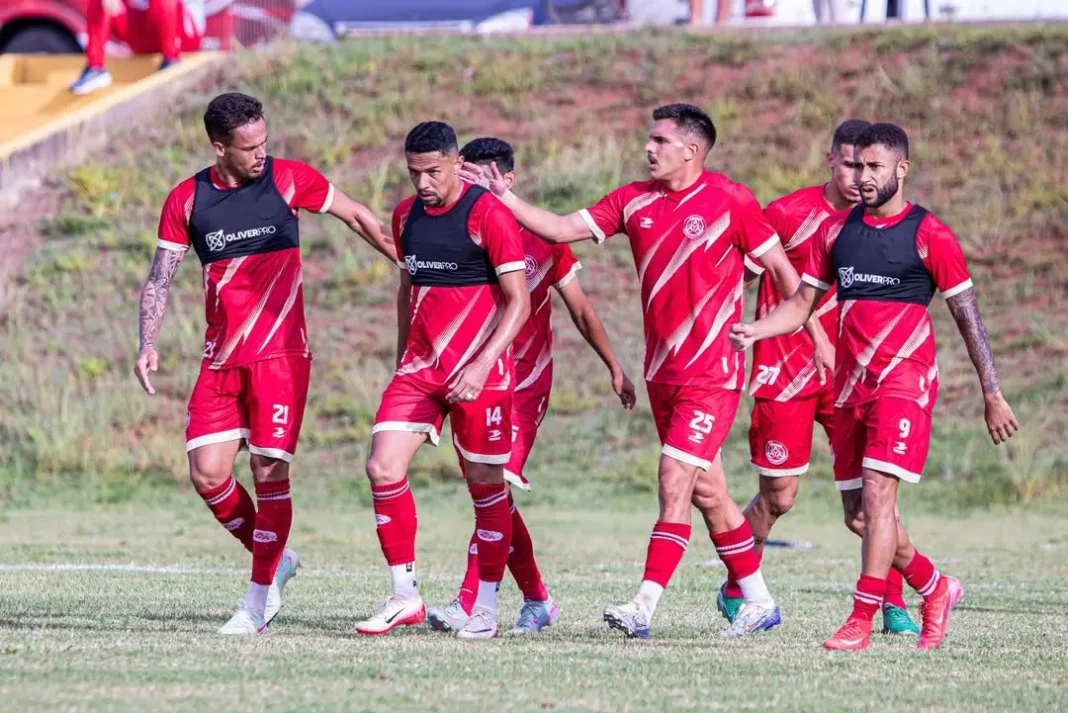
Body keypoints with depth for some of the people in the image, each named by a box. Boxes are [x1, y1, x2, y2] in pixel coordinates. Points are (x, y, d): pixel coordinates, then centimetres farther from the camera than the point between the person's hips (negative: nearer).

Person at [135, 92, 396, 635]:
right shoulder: (186, 200, 3)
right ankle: (273, 560, 18)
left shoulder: (288, 180, -2)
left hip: (280, 354, -3)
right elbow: (160, 278, 7)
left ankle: (258, 602, -1)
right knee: (207, 473, -6)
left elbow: (358, 217, 10)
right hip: (221, 360, 3)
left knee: (269, 471, -9)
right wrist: (147, 345, -6)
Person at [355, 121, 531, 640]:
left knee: (486, 485, 1)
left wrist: (482, 366, -21)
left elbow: (518, 301, -12)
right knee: (382, 467, -7)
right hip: (420, 366, 6)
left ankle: (485, 606, 10)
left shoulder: (489, 214, -11)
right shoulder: (406, 215, 9)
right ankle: (404, 596, 2)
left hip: (479, 372, -6)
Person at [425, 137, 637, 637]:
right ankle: (537, 601, 19)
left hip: (525, 383, -3)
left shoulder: (543, 239, -1)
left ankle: (468, 605, -23)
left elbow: (579, 309, 8)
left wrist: (614, 368, 11)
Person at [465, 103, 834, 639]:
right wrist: (504, 197, -2)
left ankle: (644, 608, -18)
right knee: (705, 491, 10)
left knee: (674, 479, -14)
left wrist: (816, 335, -1)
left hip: (712, 371, -6)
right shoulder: (633, 201, 7)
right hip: (662, 371, 6)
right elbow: (563, 229, 6)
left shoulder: (729, 201, -8)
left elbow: (779, 265, -2)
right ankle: (758, 602, 21)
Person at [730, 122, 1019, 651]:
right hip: (851, 384, 6)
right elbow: (803, 303, 14)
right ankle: (935, 590, 28)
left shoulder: (929, 236, -4)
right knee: (861, 509, 7)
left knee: (877, 493, -16)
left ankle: (862, 621, -14)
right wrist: (753, 331, -5)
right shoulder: (836, 231, 11)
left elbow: (969, 318, -2)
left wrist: (992, 395, -3)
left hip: (905, 381, -6)